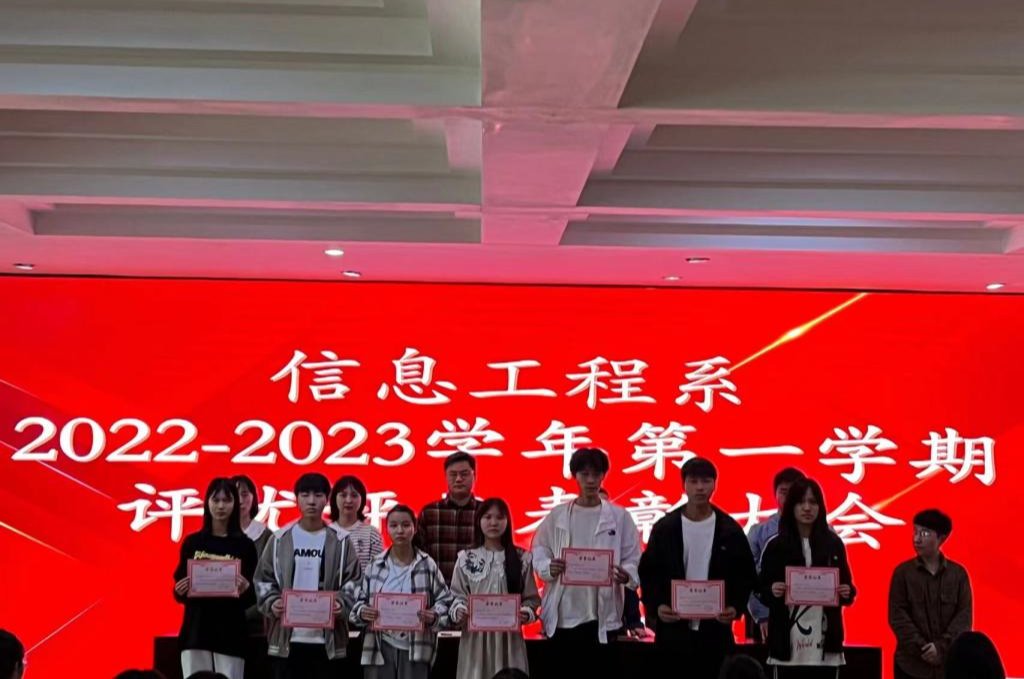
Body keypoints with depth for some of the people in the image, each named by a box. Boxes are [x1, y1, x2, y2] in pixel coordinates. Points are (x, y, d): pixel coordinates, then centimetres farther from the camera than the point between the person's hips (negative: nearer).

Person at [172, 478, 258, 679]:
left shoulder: (245, 545, 2)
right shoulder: (192, 542, 7)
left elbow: (252, 598, 2)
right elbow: (179, 591, 11)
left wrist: (245, 589, -20)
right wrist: (180, 591, -11)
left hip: (230, 632, -1)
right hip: (195, 630, 2)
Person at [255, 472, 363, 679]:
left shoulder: (340, 542, 4)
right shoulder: (280, 539, 7)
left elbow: (354, 582, 2)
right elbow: (263, 580, 8)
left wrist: (341, 603, -16)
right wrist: (271, 603, -11)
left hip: (328, 638, 0)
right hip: (287, 637, 1)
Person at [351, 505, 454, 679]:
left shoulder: (427, 565, -2)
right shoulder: (376, 565, 3)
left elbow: (445, 599, 3)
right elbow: (360, 598, 10)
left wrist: (434, 616, -17)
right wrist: (362, 612, -12)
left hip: (415, 647, -1)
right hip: (380, 646, 2)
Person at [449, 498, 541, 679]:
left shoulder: (522, 558, 6)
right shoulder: (466, 558, 5)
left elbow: (531, 598, 6)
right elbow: (458, 596, 6)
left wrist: (526, 613, -13)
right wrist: (458, 611, -14)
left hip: (509, 636, 0)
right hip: (475, 636, 0)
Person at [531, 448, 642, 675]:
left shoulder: (620, 517, 4)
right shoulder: (557, 515, 6)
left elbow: (633, 559, 3)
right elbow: (538, 552, 8)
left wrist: (627, 575, -19)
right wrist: (549, 567, -13)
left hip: (602, 615, -1)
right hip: (562, 614, 1)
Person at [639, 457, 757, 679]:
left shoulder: (730, 530, 3)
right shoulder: (665, 527, 2)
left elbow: (746, 576, 6)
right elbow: (648, 573, 4)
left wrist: (736, 607, -10)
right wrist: (656, 606, -12)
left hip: (715, 629, 0)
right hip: (672, 629, 0)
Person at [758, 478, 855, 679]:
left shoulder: (834, 544, 7)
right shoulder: (776, 546, 1)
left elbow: (847, 586, 13)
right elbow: (762, 592, 3)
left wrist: (847, 592, -9)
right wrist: (772, 591, -19)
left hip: (825, 642, 2)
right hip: (788, 642, -2)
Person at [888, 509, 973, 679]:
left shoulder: (958, 573, 4)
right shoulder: (903, 572, 1)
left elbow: (964, 615, -1)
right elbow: (897, 615, -2)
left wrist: (941, 647, -13)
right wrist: (921, 647, -12)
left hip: (948, 663, 1)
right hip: (911, 663, -1)